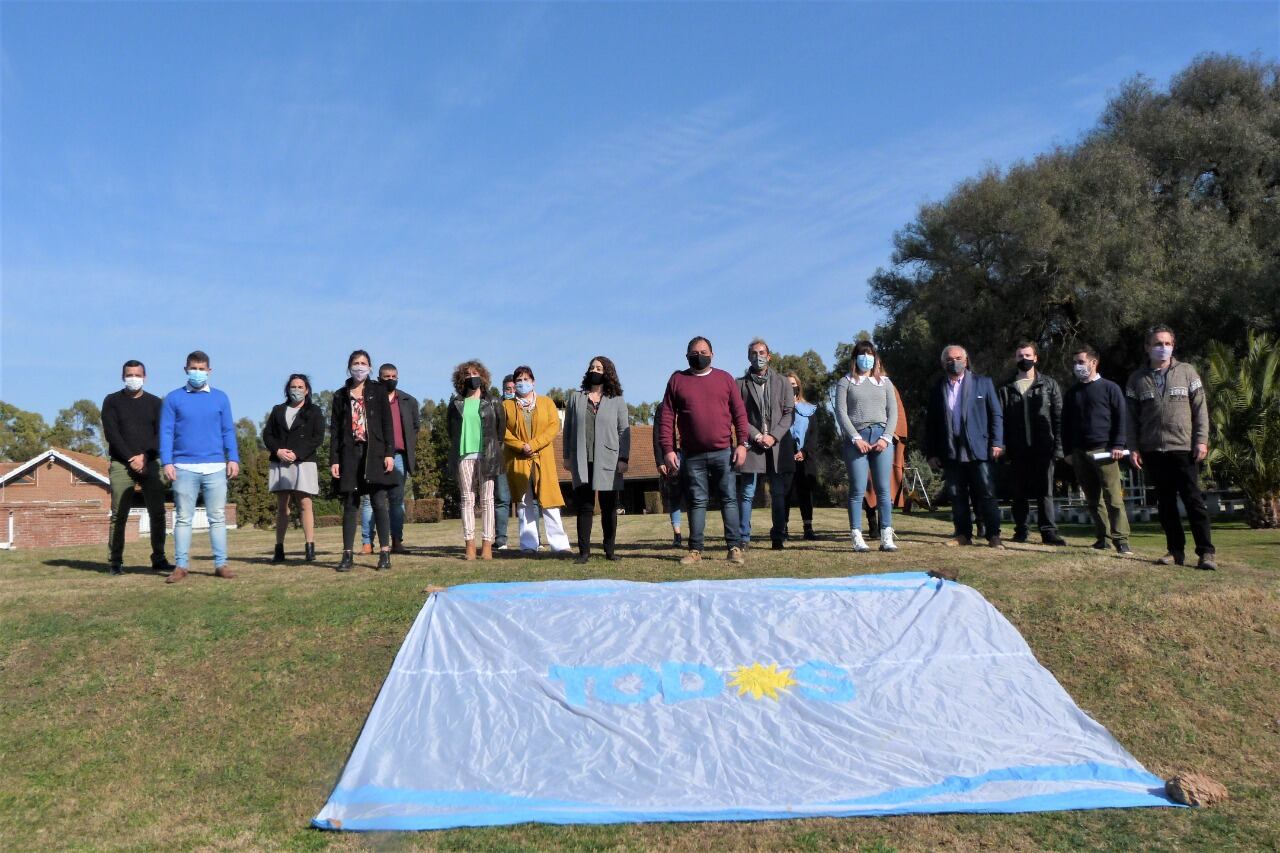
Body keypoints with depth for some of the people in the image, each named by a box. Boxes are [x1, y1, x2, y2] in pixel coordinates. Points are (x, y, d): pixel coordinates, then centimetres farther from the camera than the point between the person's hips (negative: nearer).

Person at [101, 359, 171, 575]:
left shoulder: (155, 403, 12)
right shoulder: (112, 401, 7)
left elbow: (161, 434, 4)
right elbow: (111, 434, -3)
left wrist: (145, 456, -10)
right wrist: (131, 458, -12)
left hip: (150, 464, 2)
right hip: (121, 464, -1)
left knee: (157, 513, -2)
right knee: (119, 515, -3)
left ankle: (159, 559, 3)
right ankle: (115, 562, 1)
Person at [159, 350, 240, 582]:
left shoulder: (220, 398, 10)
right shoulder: (173, 398, 6)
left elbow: (228, 431, 9)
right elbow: (166, 432, 3)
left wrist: (233, 459, -1)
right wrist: (167, 462, -7)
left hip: (216, 468, 1)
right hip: (184, 468, -1)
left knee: (218, 517, 3)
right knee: (183, 518, 3)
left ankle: (220, 564, 7)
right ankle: (181, 566, 8)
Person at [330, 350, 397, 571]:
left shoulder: (378, 391, 8)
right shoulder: (340, 395, 13)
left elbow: (387, 423, 3)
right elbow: (334, 430, 11)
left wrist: (389, 453, -6)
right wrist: (334, 459, 2)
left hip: (374, 453, -2)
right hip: (350, 454, 2)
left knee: (379, 502, -5)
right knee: (350, 504, 3)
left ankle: (385, 553, -3)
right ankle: (347, 555, 5)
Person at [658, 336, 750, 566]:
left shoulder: (725, 379, 8)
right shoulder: (677, 380, 6)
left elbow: (739, 413, 5)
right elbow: (667, 418, 2)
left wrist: (742, 443, -4)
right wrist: (667, 450, -5)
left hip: (723, 452, 0)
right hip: (692, 455, 0)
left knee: (729, 499, 2)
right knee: (697, 502, 5)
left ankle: (735, 547, 6)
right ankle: (695, 550, 10)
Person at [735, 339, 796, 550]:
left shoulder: (782, 382, 11)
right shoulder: (741, 384, 6)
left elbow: (789, 413, 5)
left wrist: (773, 436, -7)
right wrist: (756, 436, -10)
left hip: (778, 444, 1)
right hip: (752, 444, -1)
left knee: (779, 494, 3)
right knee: (747, 493, -2)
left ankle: (778, 537, 10)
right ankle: (743, 538, 3)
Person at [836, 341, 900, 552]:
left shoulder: (884, 382, 16)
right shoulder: (846, 382, 8)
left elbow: (893, 412, 10)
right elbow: (841, 412, -1)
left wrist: (886, 438, -4)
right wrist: (856, 438, -10)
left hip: (882, 437, 2)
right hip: (855, 438, -2)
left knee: (883, 489, -1)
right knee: (857, 490, -4)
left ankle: (887, 537, 0)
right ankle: (857, 537, -2)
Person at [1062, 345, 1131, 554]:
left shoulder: (1110, 388, 3)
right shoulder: (1072, 393, 15)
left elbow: (1121, 417, -1)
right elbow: (1065, 424, 17)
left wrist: (1118, 445, -10)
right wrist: (1068, 451, 10)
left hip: (1104, 450, -5)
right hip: (1079, 453, 5)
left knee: (1113, 497, -9)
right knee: (1092, 499, 7)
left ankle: (1121, 539, -8)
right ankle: (1102, 536, 14)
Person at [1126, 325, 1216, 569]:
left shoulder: (1187, 371, 5)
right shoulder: (1137, 379, 8)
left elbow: (1200, 407, 2)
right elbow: (1131, 416, 7)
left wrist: (1201, 440, -6)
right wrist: (1133, 448, 0)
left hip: (1184, 448, -2)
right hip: (1153, 450, 2)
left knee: (1193, 500, -3)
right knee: (1165, 502, 6)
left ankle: (1206, 552, 0)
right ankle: (1176, 550, 12)